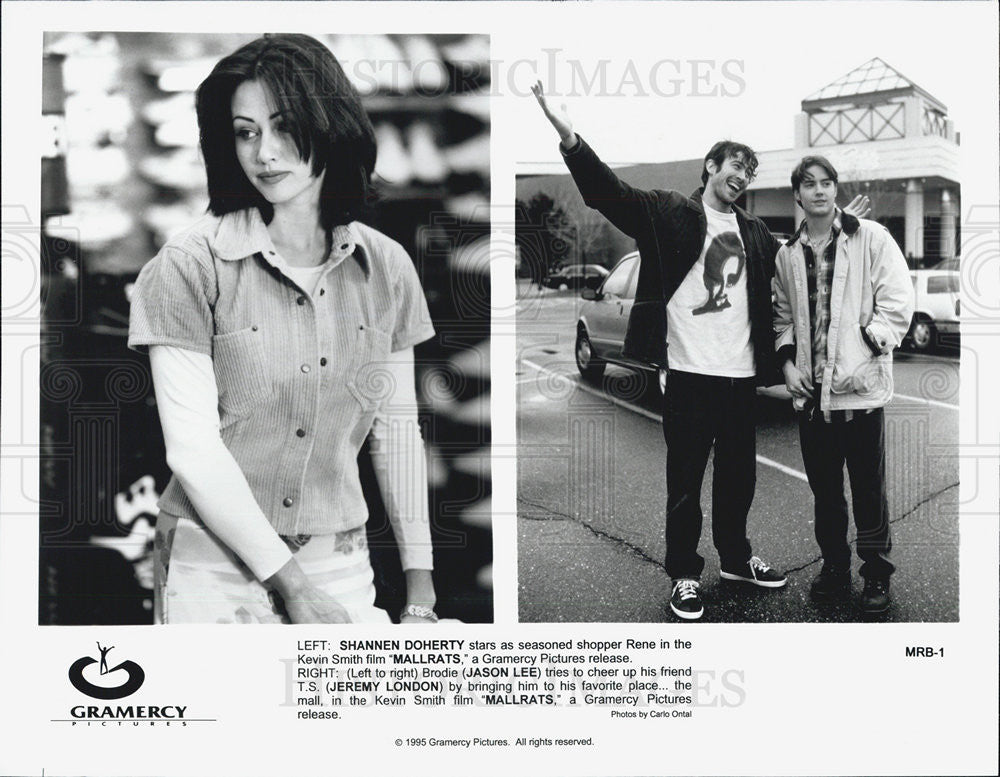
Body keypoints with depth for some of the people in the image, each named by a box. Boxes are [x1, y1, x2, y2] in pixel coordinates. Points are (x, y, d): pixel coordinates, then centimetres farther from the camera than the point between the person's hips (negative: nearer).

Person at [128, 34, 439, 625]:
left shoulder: (386, 267, 1)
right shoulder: (191, 265, -9)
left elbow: (397, 429, 6)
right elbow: (194, 448, -12)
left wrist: (420, 586, 4)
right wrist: (292, 584, -13)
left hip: (342, 564, 3)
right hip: (215, 566, -3)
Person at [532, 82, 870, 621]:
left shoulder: (755, 232, 15)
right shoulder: (670, 213, -2)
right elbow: (611, 192, -16)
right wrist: (569, 138, -30)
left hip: (740, 373, 6)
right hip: (690, 371, -5)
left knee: (738, 474, 17)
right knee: (685, 480, 3)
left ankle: (735, 558, 34)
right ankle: (684, 574, 16)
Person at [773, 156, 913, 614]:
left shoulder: (871, 239, -2)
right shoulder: (788, 254, 11)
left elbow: (897, 303, -6)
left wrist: (866, 350, -14)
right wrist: (788, 361, 2)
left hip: (860, 386, -4)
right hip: (810, 388, 4)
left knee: (869, 487, 3)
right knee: (823, 487, 13)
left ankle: (877, 574, 18)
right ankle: (834, 567, 27)